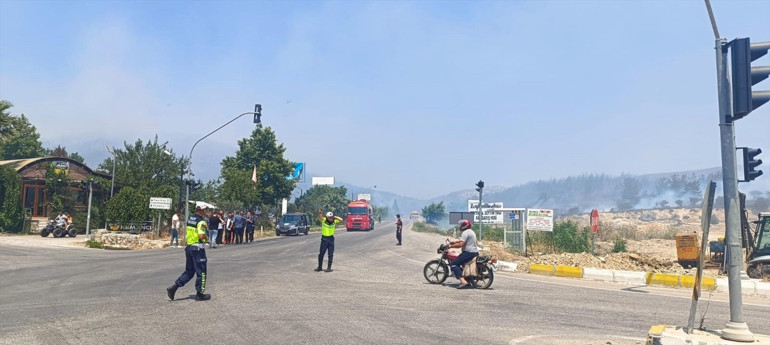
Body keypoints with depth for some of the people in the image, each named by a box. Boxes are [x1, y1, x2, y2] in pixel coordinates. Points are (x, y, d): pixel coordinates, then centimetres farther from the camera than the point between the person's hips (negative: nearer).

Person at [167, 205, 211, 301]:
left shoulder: (190, 219, 10)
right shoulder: (201, 221, -16)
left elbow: (187, 232, 17)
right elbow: (201, 236, -24)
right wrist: (206, 237, -4)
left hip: (188, 247, 8)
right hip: (198, 248, -8)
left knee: (189, 271, 18)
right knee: (201, 272, 4)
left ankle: (174, 287, 9)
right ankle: (200, 294, 10)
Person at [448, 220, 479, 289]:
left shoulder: (465, 232, -13)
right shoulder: (471, 231, 21)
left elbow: (461, 244, -21)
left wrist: (451, 246, -11)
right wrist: (454, 241, 29)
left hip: (468, 253, -11)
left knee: (453, 264, -14)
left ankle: (463, 281, -26)